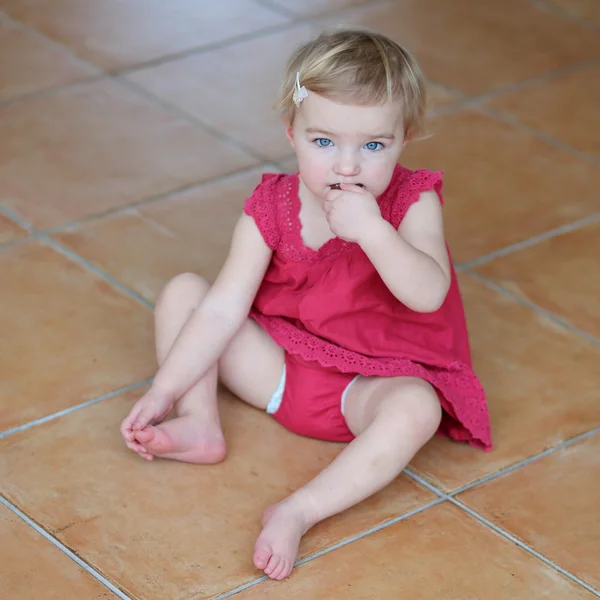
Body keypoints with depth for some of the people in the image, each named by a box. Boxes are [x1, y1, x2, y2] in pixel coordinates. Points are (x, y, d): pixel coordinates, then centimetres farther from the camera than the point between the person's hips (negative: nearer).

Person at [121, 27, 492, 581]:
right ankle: (201, 424, -10)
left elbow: (429, 294, -31)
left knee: (417, 409, -37)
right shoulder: (271, 209, -10)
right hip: (279, 365, 3)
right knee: (183, 291, -5)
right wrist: (164, 391, -15)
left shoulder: (413, 203, -16)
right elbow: (225, 309, -10)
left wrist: (371, 229, -42)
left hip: (371, 382, -3)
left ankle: (299, 512, -37)